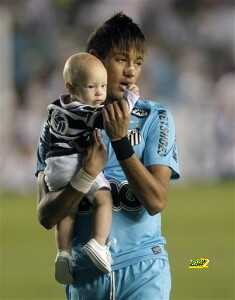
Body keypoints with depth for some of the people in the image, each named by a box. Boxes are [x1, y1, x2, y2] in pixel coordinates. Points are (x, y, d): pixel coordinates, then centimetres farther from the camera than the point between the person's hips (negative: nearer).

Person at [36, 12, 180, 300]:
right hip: (83, 273, 2)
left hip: (142, 268, -2)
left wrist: (120, 140, -19)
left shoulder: (155, 118, 0)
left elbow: (156, 201, -12)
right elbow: (46, 216, -4)